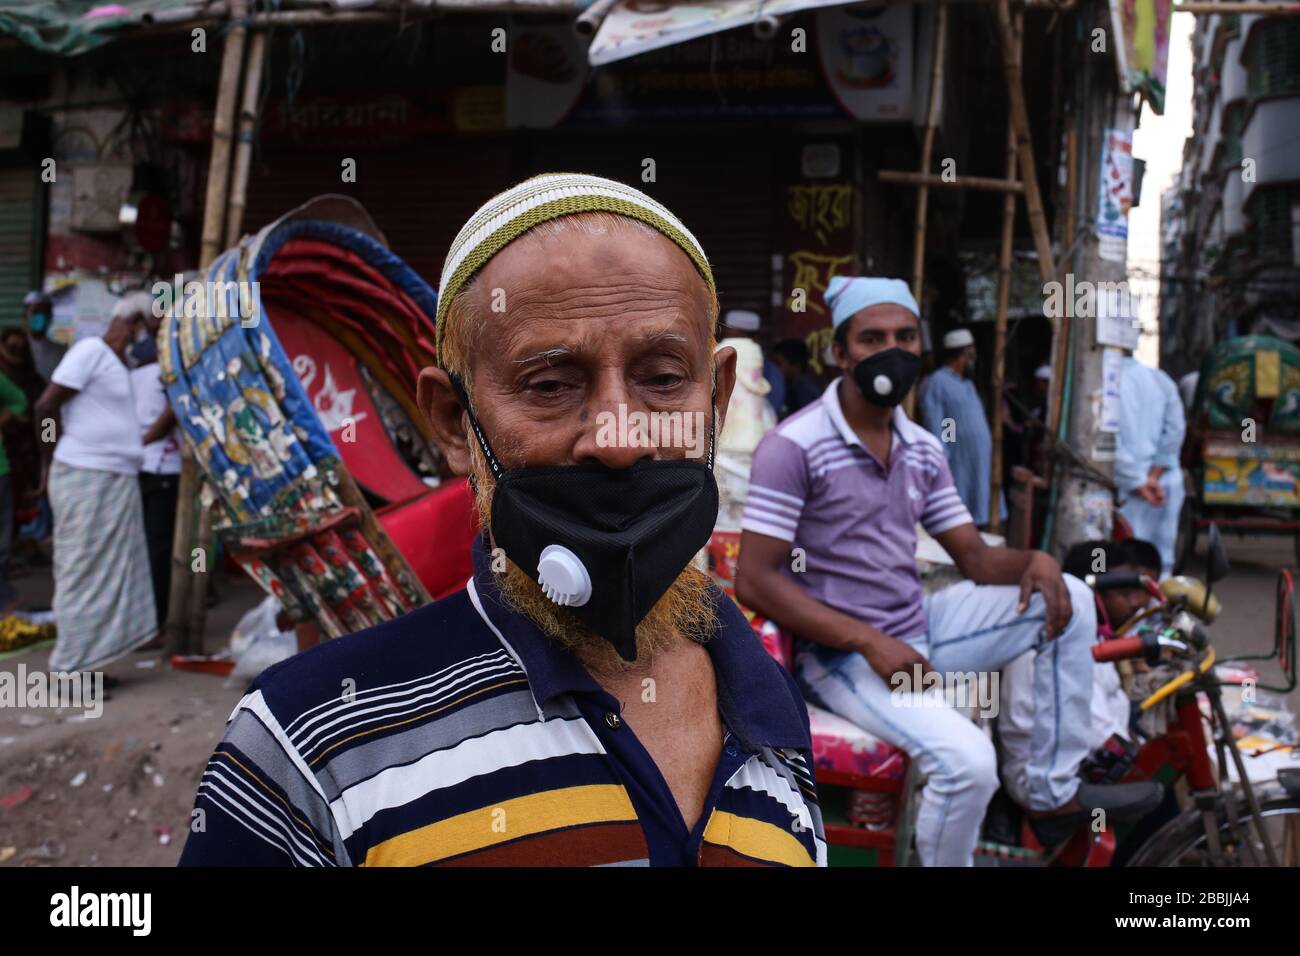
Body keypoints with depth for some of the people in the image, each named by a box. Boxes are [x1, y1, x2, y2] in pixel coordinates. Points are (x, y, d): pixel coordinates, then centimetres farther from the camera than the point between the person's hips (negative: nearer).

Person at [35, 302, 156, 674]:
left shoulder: (117, 364, 18)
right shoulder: (91, 350, -10)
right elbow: (46, 405, -14)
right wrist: (52, 460, -7)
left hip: (115, 480, 9)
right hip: (87, 479, -9)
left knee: (111, 574, 12)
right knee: (84, 574, -4)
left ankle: (86, 663, 19)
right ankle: (70, 669, 4)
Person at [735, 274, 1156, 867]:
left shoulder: (923, 451, 9)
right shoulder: (793, 446, -15)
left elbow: (976, 560, 12)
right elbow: (755, 582, -19)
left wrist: (1036, 561, -12)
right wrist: (870, 642, -23)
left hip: (918, 632, 8)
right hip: (842, 656, -8)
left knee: (1067, 597, 4)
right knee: (968, 760, -29)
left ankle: (1055, 789, 9)